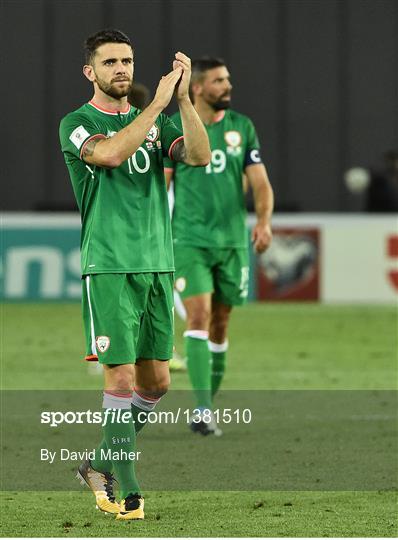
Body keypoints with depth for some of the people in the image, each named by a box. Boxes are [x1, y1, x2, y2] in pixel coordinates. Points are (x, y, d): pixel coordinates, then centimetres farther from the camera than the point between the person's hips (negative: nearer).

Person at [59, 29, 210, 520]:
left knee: (155, 380, 8)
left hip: (157, 264, 6)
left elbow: (200, 156, -4)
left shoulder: (155, 123, 13)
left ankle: (101, 465, 25)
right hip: (108, 268, -6)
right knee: (121, 378, -9)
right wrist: (157, 103, -21)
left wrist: (183, 99, -15)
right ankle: (126, 491, -3)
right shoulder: (77, 124, -1)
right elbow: (110, 153, -23)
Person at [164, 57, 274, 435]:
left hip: (233, 241, 3)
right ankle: (203, 411, -19)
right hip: (190, 241, -3)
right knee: (199, 317, -15)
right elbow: (160, 186, 3)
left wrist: (264, 221, -16)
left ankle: (208, 407, 22)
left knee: (220, 323, 9)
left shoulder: (242, 127, 6)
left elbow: (260, 181, 1)